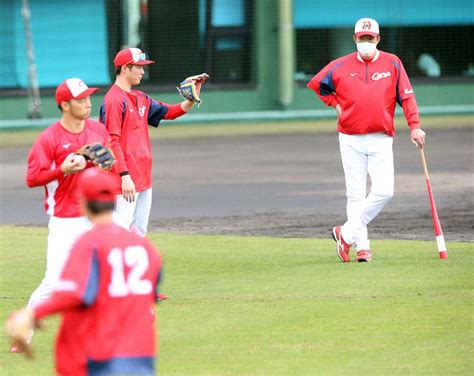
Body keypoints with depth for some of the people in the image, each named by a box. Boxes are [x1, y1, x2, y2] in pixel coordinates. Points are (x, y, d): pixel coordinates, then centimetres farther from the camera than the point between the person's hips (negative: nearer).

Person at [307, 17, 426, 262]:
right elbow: (316, 84, 17)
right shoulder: (341, 66, 4)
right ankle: (362, 245, 7)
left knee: (384, 191, -12)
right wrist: (336, 104, 6)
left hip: (381, 140, 0)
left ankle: (347, 234, 1)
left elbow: (406, 96, 0)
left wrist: (414, 127, -10)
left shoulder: (392, 64, 3)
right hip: (351, 140, 0)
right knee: (356, 194, 1)